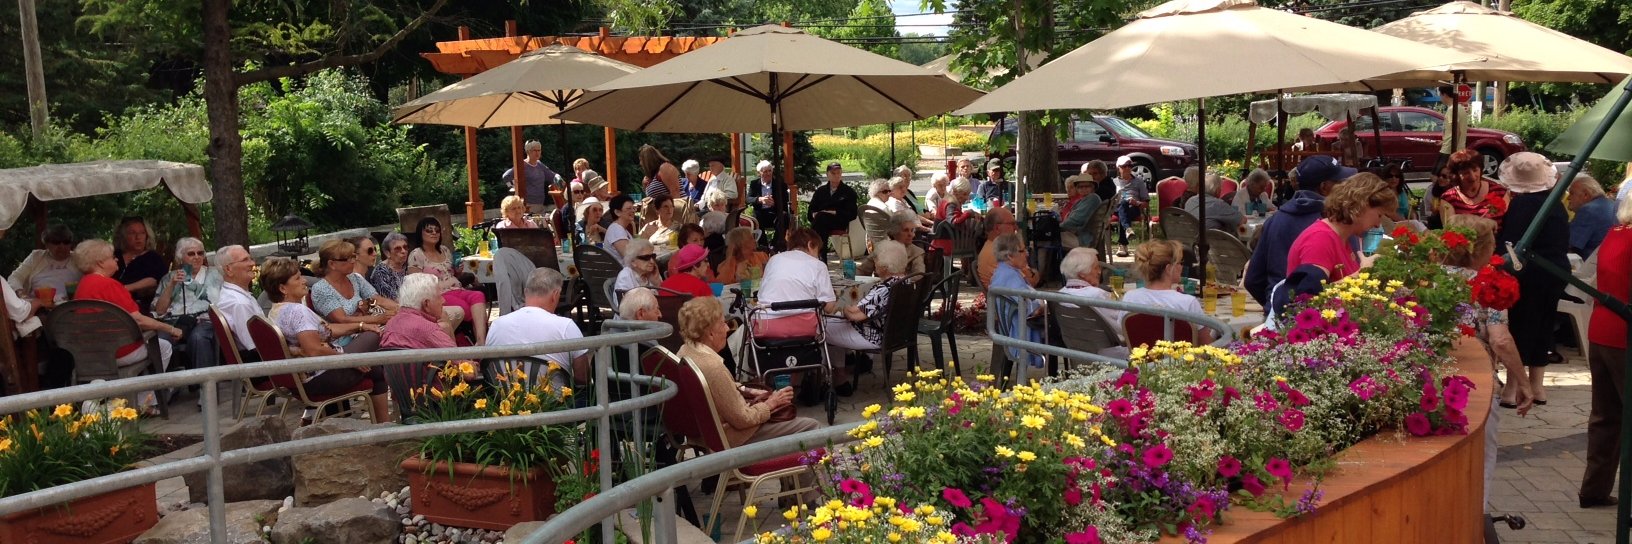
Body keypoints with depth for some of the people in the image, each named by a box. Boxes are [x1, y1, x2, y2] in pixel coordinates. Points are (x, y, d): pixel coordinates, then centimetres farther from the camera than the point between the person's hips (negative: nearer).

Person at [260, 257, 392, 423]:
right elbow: (315, 350, -31)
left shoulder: (275, 312, 12)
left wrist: (360, 326, 13)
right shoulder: (297, 311, -22)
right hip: (318, 381, -10)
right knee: (376, 370, 4)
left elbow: (324, 330, 16)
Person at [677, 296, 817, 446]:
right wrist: (771, 403, -8)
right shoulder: (712, 367, -32)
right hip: (731, 439, -10)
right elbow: (742, 420, -24)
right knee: (811, 426, -3)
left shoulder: (685, 352, -3)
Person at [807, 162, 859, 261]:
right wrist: (814, 214, -6)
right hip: (822, 222, 2)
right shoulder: (820, 191, 25)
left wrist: (835, 213, -11)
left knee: (820, 217, -33)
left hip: (839, 224, -2)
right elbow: (810, 212, 19)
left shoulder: (848, 192, 16)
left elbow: (852, 214, 4)